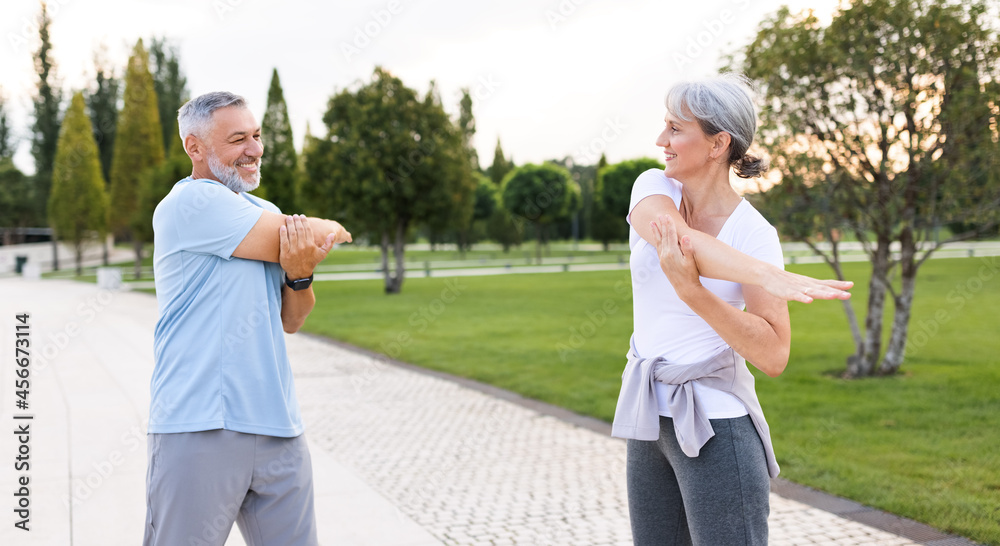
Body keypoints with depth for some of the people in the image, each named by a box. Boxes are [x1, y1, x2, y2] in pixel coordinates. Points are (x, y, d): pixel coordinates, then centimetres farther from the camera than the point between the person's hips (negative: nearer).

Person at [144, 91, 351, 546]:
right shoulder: (190, 202, -7)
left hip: (278, 425, 7)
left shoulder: (267, 214, 19)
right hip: (199, 426, -7)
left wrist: (300, 274, -3)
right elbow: (306, 236, -13)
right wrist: (332, 230, 9)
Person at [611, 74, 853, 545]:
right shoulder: (653, 188, -2)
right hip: (649, 417, 5)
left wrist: (692, 291, -31)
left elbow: (773, 357, -20)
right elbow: (679, 239, -26)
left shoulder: (755, 236, -12)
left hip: (716, 422, -5)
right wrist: (771, 277, -37)